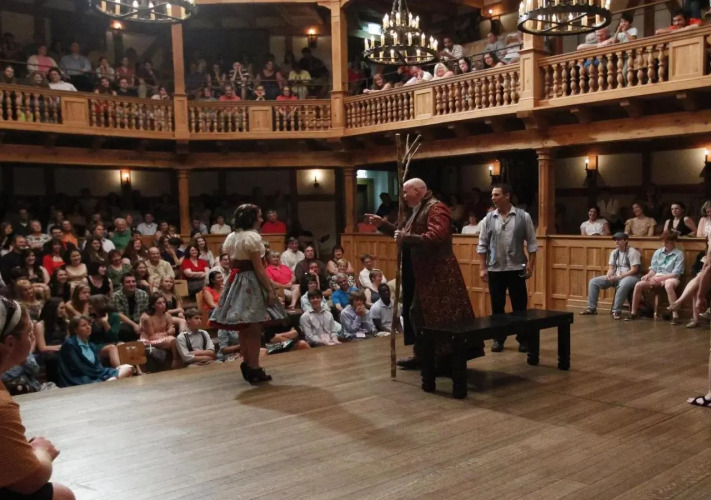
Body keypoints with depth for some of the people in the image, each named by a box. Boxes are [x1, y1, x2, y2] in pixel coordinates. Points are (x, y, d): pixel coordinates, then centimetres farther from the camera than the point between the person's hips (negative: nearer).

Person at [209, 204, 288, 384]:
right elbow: (258, 268, -15)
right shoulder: (252, 237, -13)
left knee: (244, 329, 14)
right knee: (254, 329, -3)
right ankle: (254, 369, 1)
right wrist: (270, 290, -13)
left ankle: (247, 364, 23)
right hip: (251, 282, -8)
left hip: (236, 281, 8)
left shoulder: (231, 237, 12)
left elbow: (232, 264, 12)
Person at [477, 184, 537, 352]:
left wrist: (531, 265, -5)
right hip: (494, 269, 2)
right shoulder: (489, 218, 3)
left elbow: (531, 243, 1)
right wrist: (483, 268, 1)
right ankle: (498, 339, 21)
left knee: (519, 306, 5)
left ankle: (523, 339, 18)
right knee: (497, 306, 9)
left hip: (516, 269, -2)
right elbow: (482, 245, 6)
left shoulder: (523, 216, -2)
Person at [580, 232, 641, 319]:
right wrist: (608, 276, -12)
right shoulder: (614, 252, 12)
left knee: (623, 285, -43)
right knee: (593, 282, -5)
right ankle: (591, 308, -3)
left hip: (630, 277, -7)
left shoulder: (632, 252, -10)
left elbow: (634, 270, -16)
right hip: (616, 277, 7)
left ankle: (616, 311, -33)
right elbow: (611, 268, 11)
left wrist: (619, 277, -23)